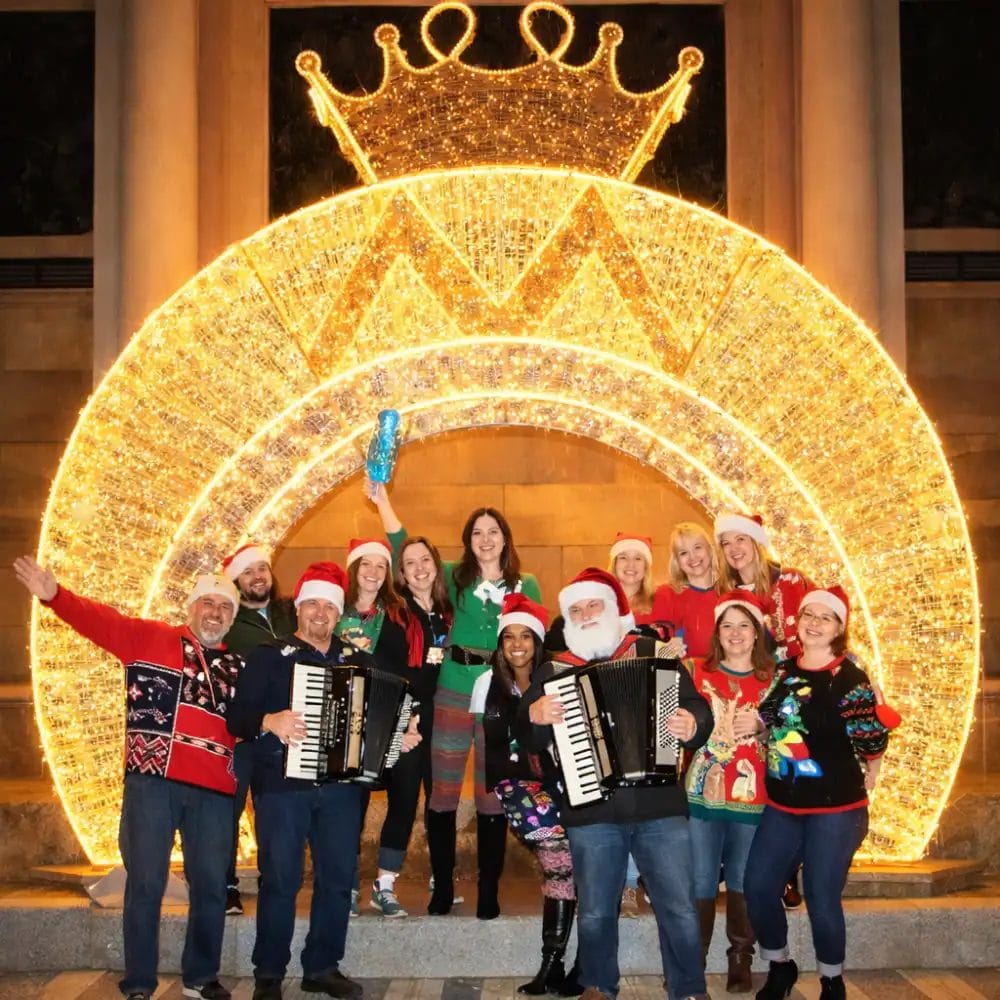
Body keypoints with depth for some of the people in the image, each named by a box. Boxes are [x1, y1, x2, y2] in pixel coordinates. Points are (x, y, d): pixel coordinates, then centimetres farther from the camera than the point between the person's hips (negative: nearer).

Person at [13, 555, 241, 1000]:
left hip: (214, 791, 3)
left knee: (211, 886, 7)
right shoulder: (150, 637, 6)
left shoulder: (237, 668, 14)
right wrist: (54, 595, -20)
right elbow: (99, 620, -6)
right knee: (145, 884, 1)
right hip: (151, 781, -3)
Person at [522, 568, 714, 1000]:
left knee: (680, 911, 2)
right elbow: (528, 740, 5)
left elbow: (697, 706, 3)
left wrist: (692, 724, -19)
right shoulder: (553, 671, 6)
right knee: (595, 913, 9)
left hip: (660, 806, -1)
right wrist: (535, 716, -16)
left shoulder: (656, 654, 5)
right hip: (590, 811, 1)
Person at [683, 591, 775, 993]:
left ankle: (741, 961, 20)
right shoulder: (697, 671, 4)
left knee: (743, 882, 8)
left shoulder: (772, 680, 5)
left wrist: (761, 724, -10)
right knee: (699, 882, 1)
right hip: (703, 794, -1)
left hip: (751, 797, 1)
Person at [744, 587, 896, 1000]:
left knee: (822, 900, -1)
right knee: (757, 888, 2)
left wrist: (856, 791, 2)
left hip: (834, 809, -5)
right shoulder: (781, 670, 4)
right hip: (781, 806, 5)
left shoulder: (849, 678, -13)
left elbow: (871, 741, -8)